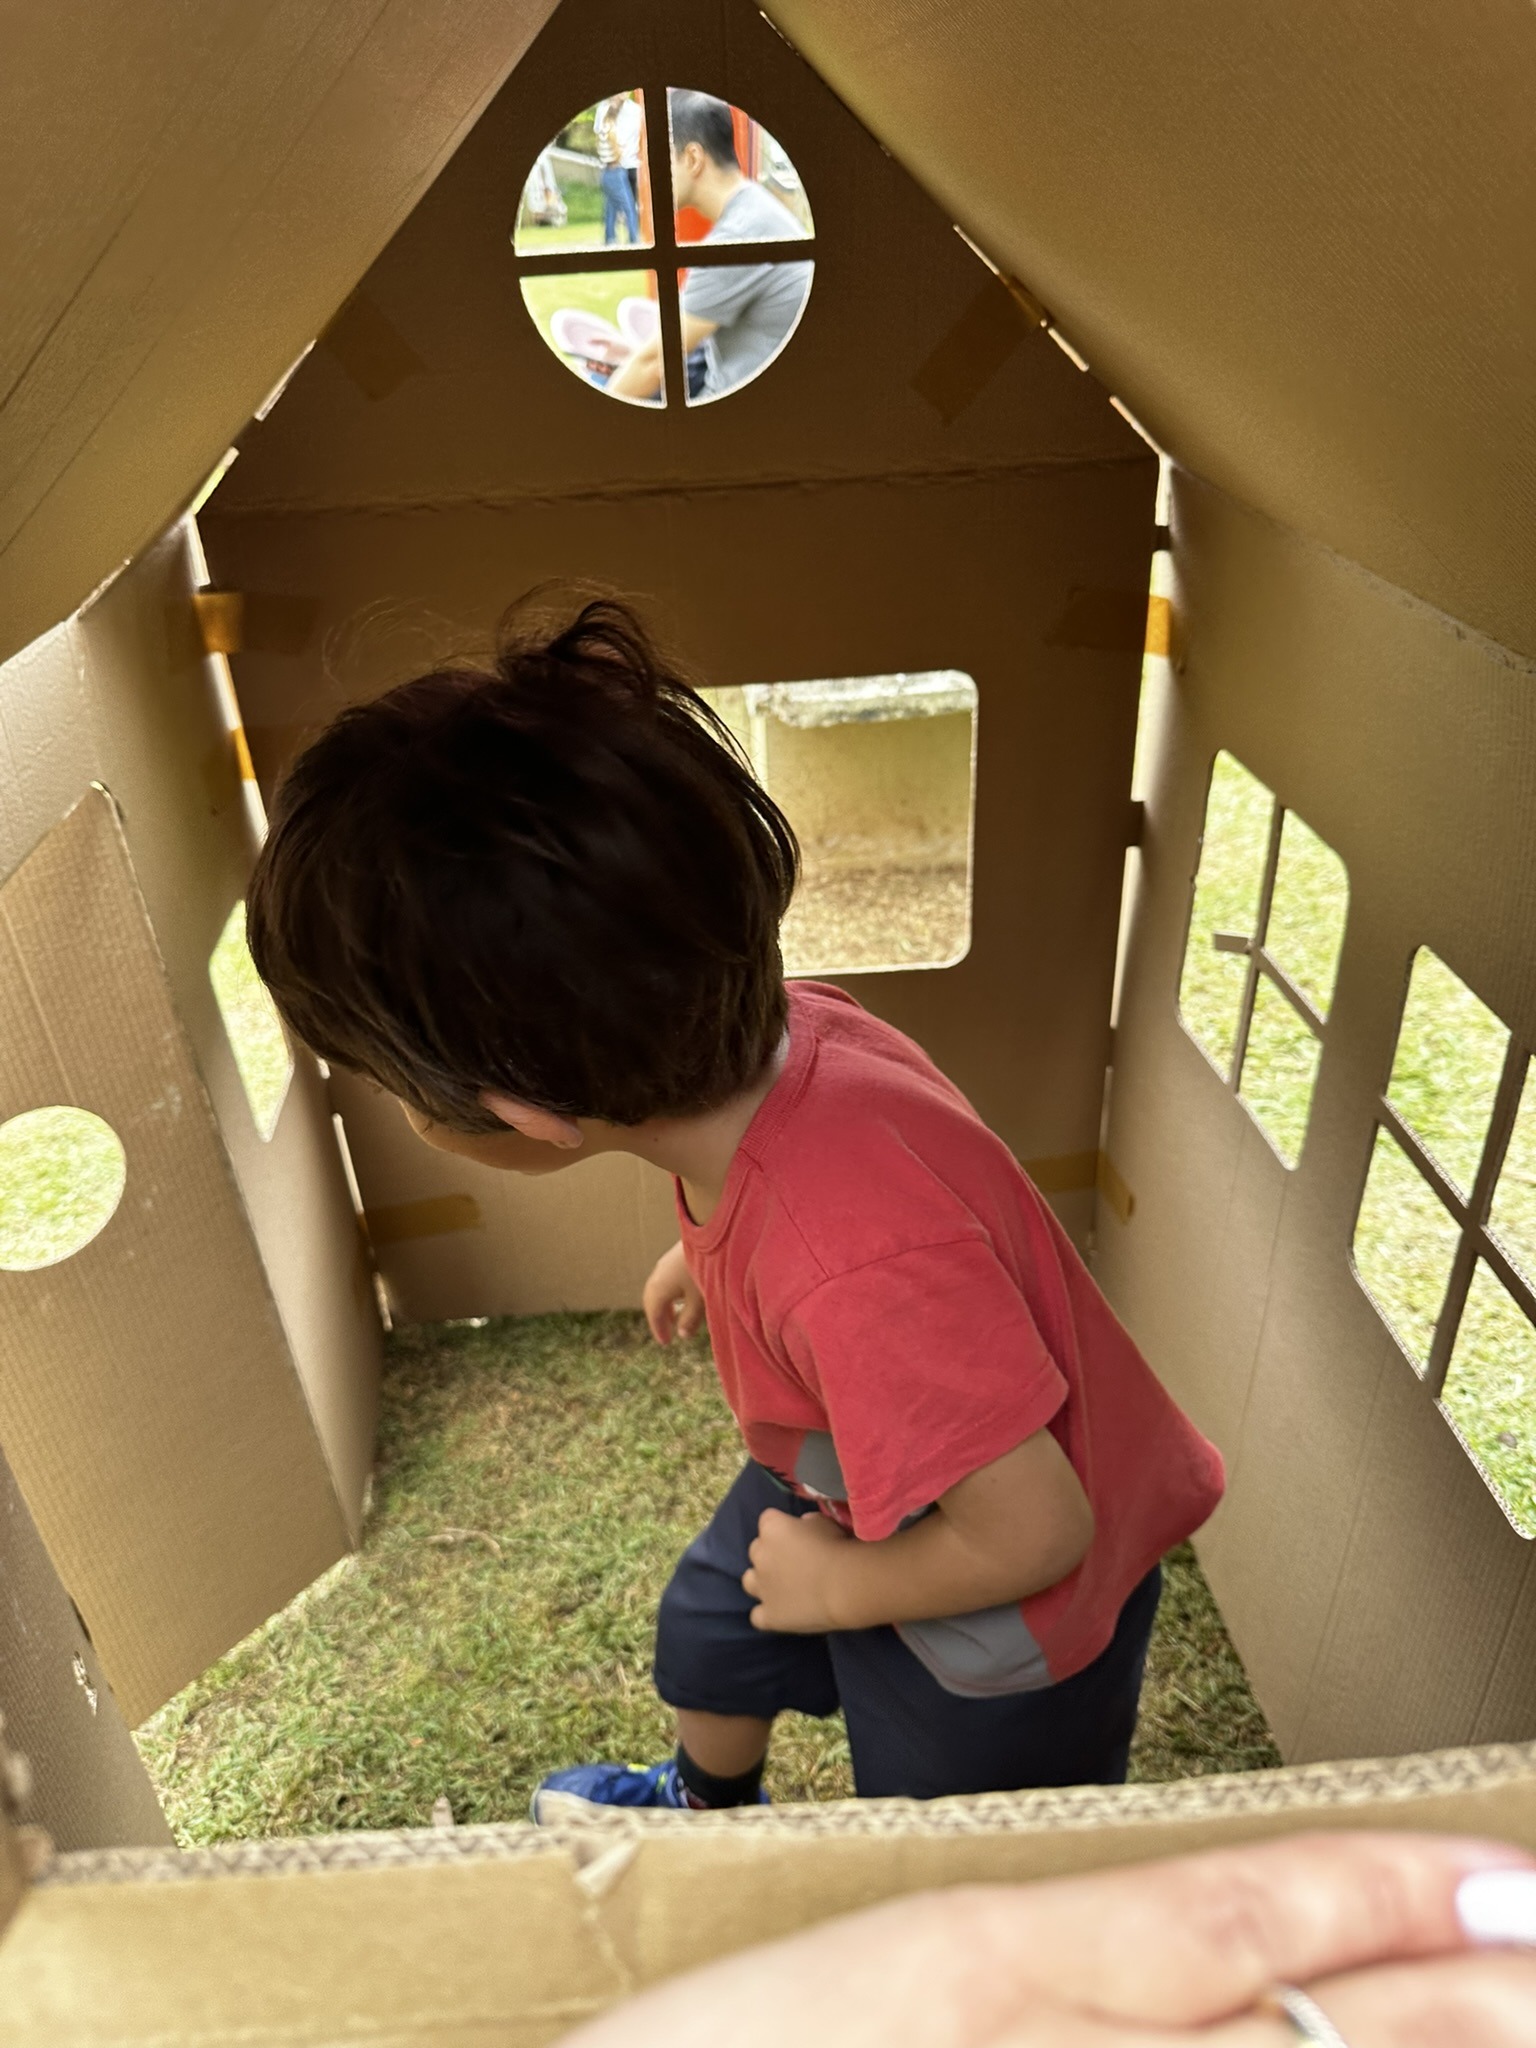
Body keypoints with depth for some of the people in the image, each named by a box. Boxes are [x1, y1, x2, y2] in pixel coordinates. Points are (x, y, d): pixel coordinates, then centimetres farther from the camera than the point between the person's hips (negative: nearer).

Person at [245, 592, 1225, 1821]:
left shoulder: (860, 1272, -48)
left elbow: (1032, 1531, -33)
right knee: (707, 1627, 31)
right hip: (842, 1477, 8)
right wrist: (712, 1255, 17)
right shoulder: (771, 1038, -24)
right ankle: (705, 1804, 64)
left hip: (1000, 1615, -7)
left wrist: (842, 1587, -15)